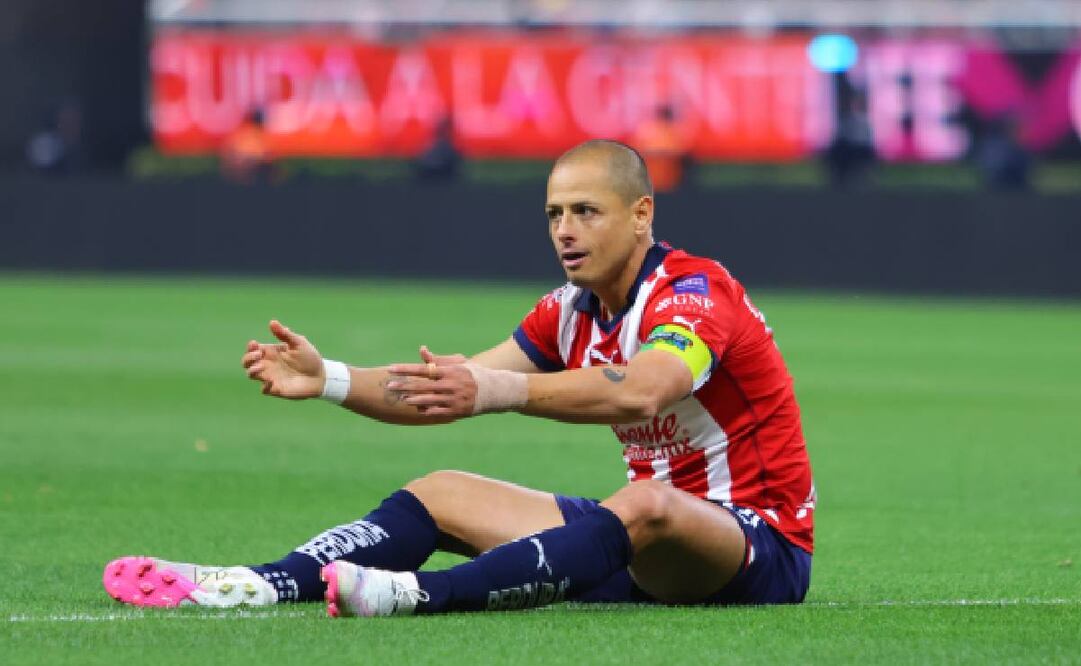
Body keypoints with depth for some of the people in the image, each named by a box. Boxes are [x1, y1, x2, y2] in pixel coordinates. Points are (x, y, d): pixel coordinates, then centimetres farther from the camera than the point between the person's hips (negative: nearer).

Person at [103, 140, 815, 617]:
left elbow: (642, 392, -39)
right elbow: (449, 393, 2)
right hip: (643, 545, 8)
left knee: (646, 506, -41)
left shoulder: (695, 292, -18)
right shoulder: (571, 313, 7)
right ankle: (265, 585, -17)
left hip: (762, 547, -8)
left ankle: (424, 595, -56)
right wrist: (328, 378, -13)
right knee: (444, 493, 2)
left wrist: (500, 390, -51)